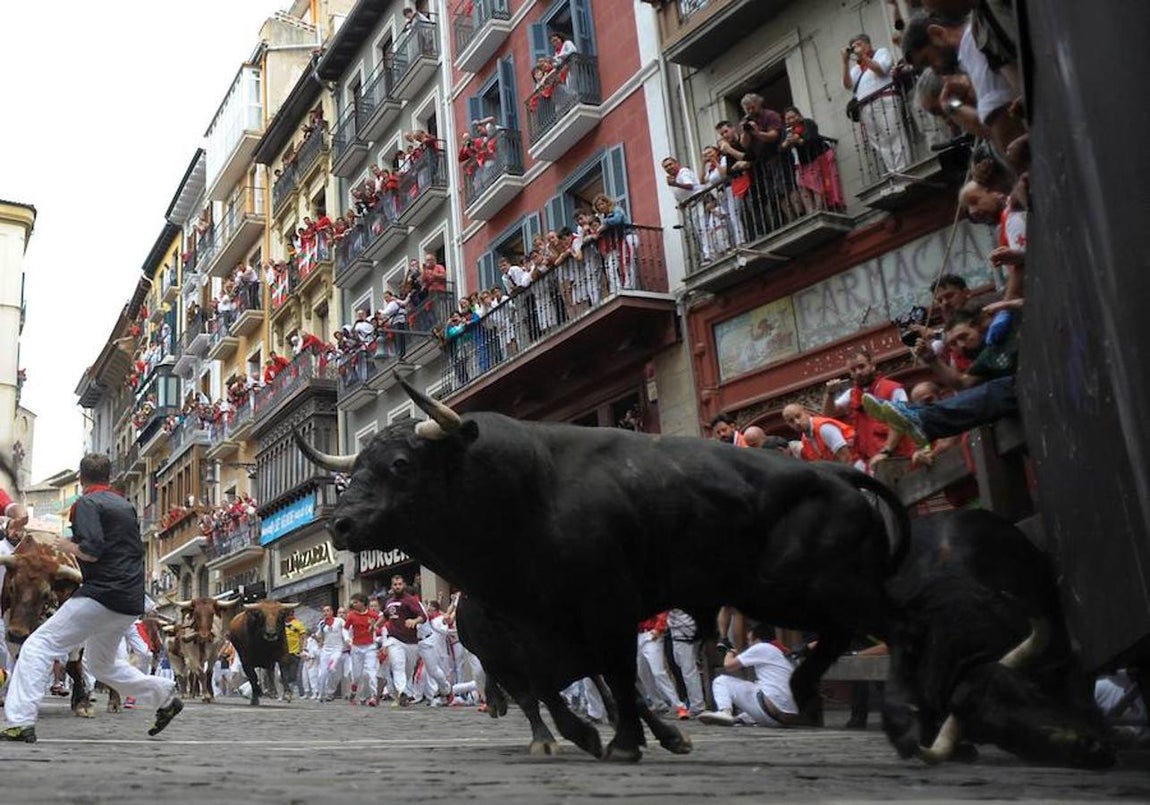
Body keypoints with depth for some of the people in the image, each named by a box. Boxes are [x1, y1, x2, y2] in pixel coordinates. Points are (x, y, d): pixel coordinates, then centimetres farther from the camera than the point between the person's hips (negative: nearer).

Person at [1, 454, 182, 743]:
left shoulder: (86, 504, -5)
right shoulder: (126, 506, 19)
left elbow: (91, 551, -18)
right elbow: (137, 549, 26)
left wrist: (66, 546, 0)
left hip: (102, 594, -8)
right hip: (131, 601, 8)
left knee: (38, 646, -5)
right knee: (101, 663, 25)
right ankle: (165, 695, 27)